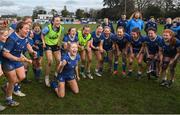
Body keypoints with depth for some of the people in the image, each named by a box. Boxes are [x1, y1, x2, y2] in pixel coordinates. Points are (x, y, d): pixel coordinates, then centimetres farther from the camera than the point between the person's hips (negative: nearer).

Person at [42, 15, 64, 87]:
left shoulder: (61, 28, -14)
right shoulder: (48, 28, -27)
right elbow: (42, 34, -8)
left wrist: (58, 40, 4)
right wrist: (43, 42, -15)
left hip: (56, 45, 5)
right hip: (48, 45, -5)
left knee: (59, 61, 4)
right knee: (50, 62, -14)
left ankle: (56, 73, 33)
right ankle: (47, 77, 5)